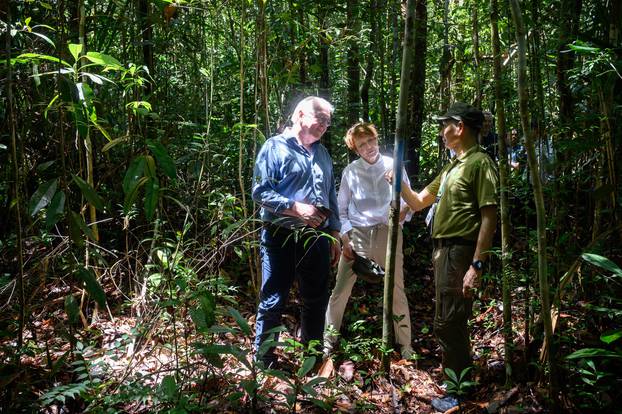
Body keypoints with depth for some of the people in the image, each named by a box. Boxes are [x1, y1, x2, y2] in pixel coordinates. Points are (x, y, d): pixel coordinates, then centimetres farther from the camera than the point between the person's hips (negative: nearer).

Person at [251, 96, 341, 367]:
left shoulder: (322, 153, 17)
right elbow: (260, 191, -12)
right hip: (282, 236, -6)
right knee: (273, 302, 1)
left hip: (317, 238, 6)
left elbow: (331, 196, 19)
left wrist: (335, 234, 15)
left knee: (316, 301, 15)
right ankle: (264, 361, 15)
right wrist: (295, 207, -19)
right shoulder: (276, 147, -4)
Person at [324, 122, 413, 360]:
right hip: (357, 234, 0)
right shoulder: (351, 171, 3)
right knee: (341, 290, 2)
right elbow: (341, 209, 7)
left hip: (388, 233, 0)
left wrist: (404, 211, -17)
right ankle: (329, 338, 17)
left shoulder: (394, 166, 2)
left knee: (397, 291, 7)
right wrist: (345, 239, -3)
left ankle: (404, 344, 21)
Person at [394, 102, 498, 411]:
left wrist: (476, 265, -23)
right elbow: (418, 203, 23)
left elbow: (489, 217, -17)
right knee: (451, 323, 17)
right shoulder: (452, 167, 19)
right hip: (443, 250, 10)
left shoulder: (479, 163, -10)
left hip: (459, 252, -10)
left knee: (447, 323, -7)